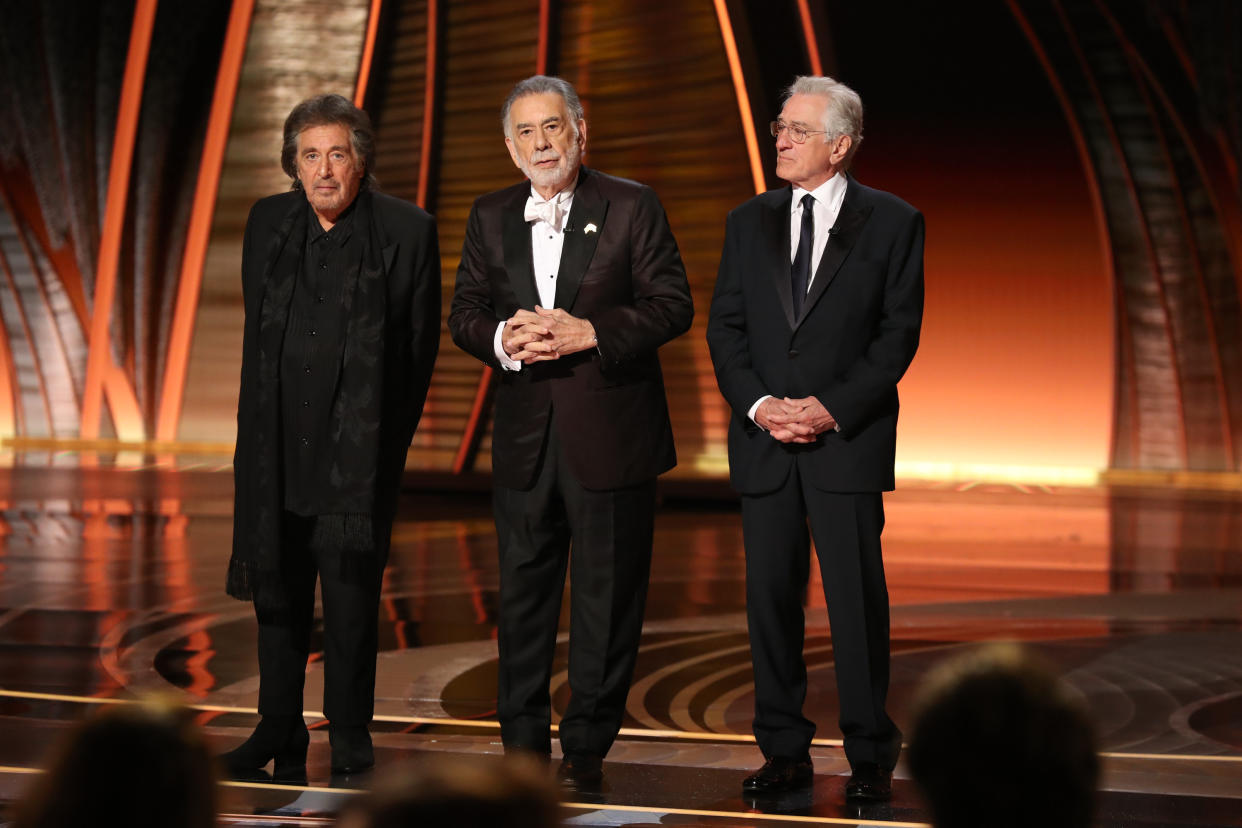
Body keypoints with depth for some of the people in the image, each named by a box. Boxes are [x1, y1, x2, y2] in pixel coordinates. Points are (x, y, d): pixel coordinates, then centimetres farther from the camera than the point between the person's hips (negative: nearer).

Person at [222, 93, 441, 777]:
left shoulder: (407, 232, -6)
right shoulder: (268, 222, 6)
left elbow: (420, 347, 0)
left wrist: (383, 437, 1)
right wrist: (262, 425, 14)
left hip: (357, 453, -4)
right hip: (276, 450, 4)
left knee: (351, 605, 0)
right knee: (276, 596, 12)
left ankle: (351, 747, 12)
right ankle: (279, 735, 26)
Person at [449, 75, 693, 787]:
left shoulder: (633, 207, -2)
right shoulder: (490, 219, 10)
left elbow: (673, 304, -8)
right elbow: (465, 313, 9)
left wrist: (588, 332, -19)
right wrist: (503, 339, -13)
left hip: (612, 434, -3)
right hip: (526, 435, 4)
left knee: (608, 594, 3)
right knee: (523, 590, 9)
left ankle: (588, 748, 14)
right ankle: (524, 743, 20)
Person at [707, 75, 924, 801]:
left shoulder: (892, 222, 1)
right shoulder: (750, 222, 11)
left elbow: (899, 331, -3)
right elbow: (725, 326, 8)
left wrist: (834, 408, -13)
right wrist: (759, 405, -8)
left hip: (849, 441, -3)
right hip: (764, 442, 4)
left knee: (858, 599, -2)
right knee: (771, 597, 5)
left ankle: (872, 758, 8)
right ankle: (785, 753, 14)